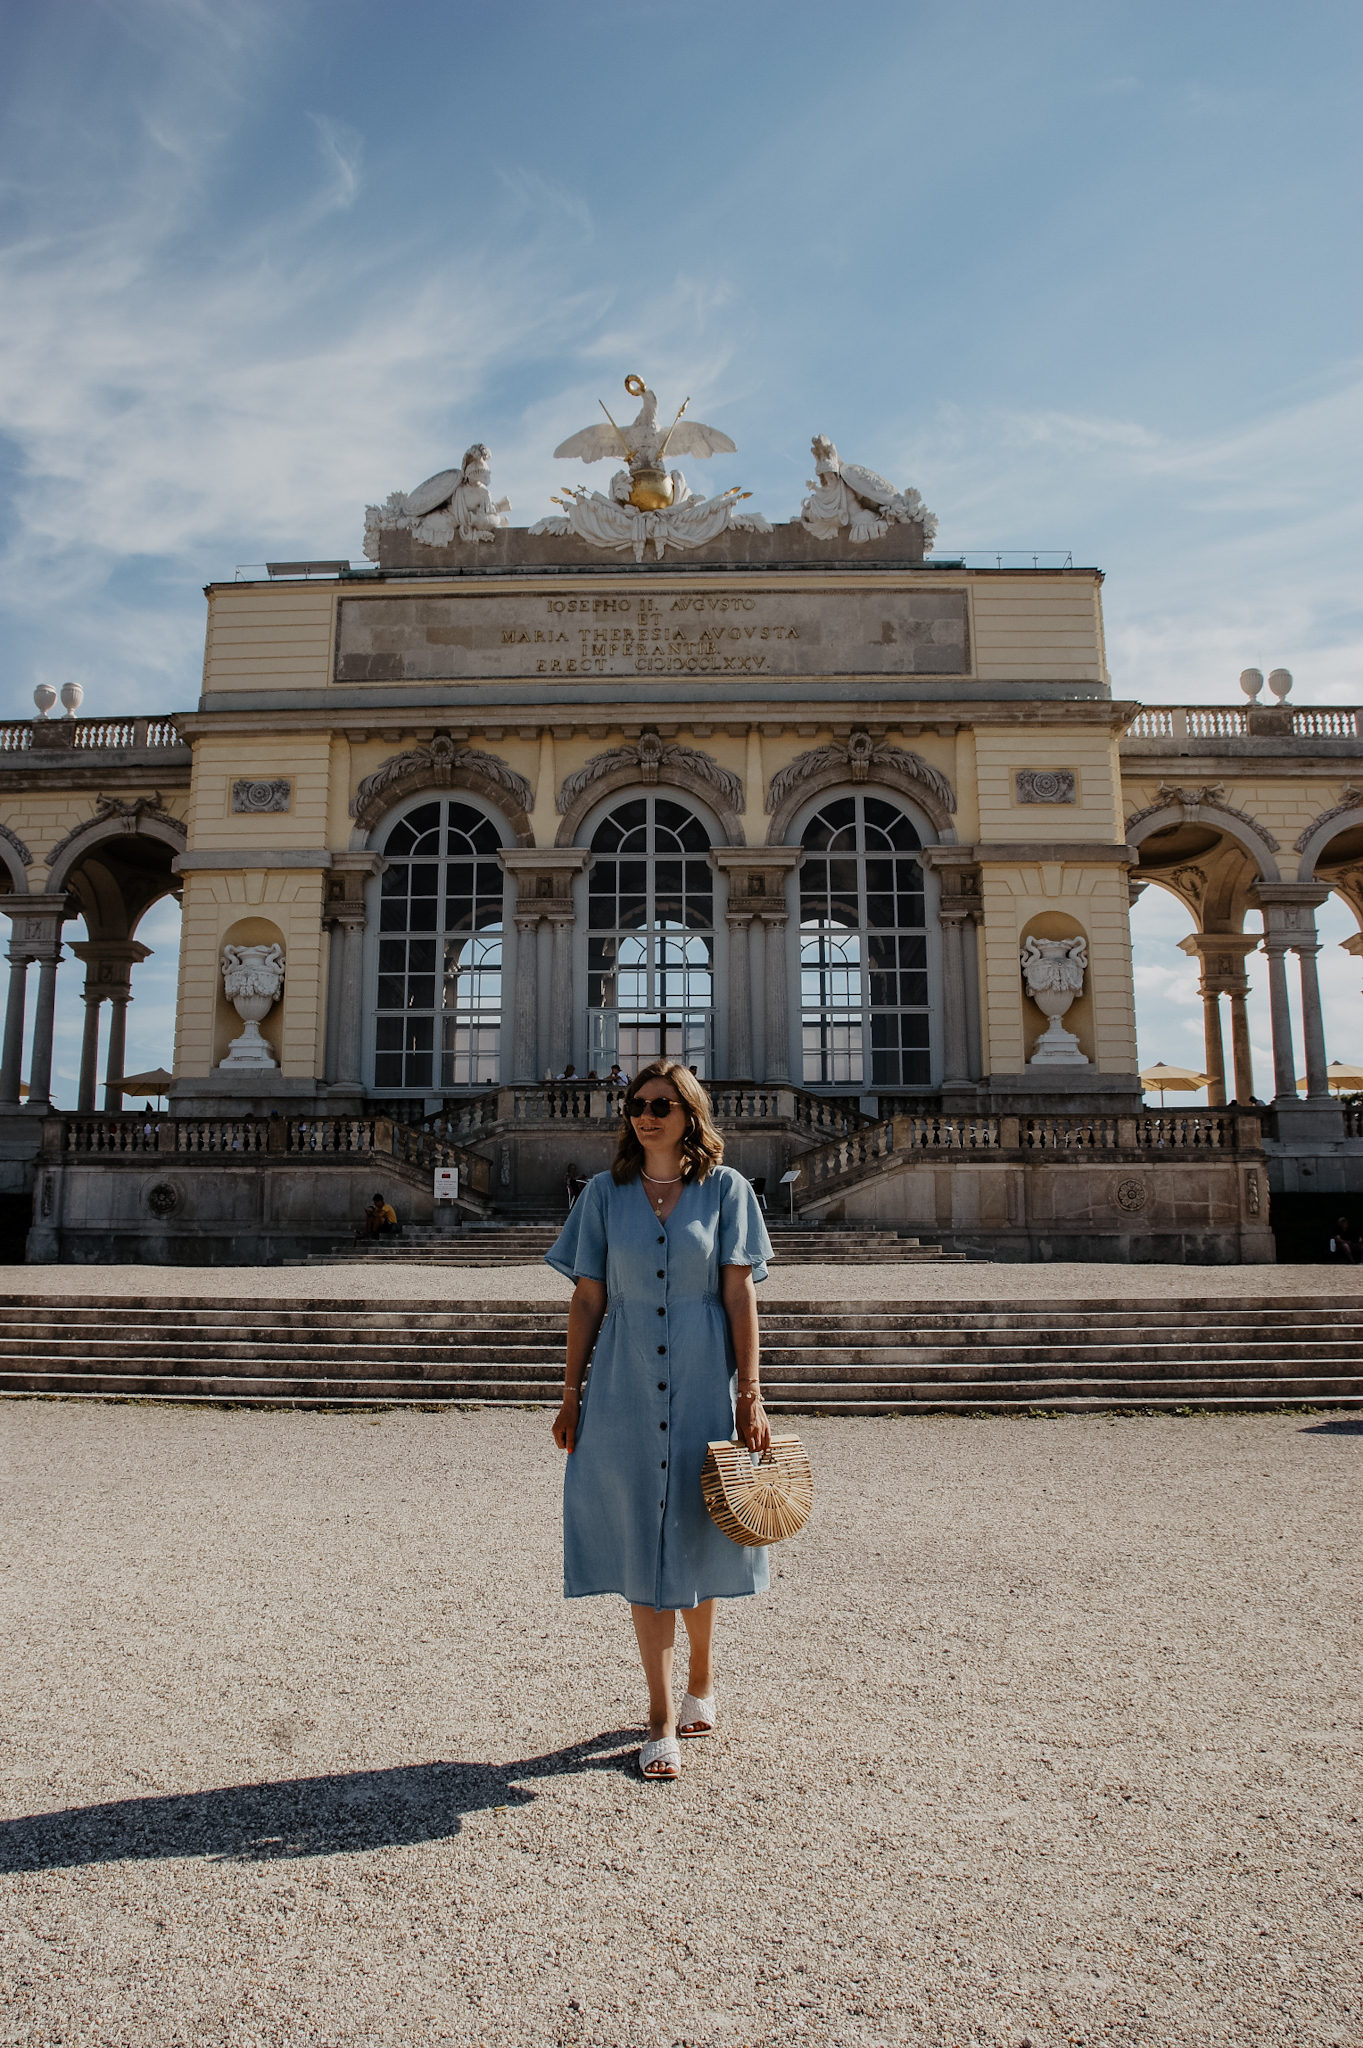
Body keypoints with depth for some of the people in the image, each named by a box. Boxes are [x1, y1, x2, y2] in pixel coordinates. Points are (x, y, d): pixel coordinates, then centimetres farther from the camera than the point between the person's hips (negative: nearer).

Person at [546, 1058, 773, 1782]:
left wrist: (750, 1395, -7)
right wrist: (571, 1393, 4)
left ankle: (699, 1681, 37)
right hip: (626, 1388, 1)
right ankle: (661, 1720, 15)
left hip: (703, 1386, -1)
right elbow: (587, 1299, 5)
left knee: (694, 1537, 12)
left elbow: (740, 1294, -3)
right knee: (642, 1546, 3)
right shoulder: (605, 1193, 4)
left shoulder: (725, 1188, 0)